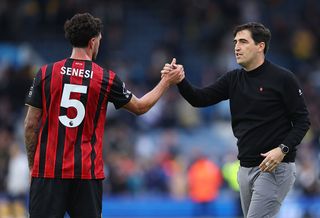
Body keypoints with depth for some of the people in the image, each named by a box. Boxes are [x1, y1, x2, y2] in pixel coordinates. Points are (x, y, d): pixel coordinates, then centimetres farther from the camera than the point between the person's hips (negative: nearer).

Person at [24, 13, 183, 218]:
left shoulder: (46, 74, 0)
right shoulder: (107, 79, -1)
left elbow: (31, 125, 2)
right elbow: (140, 107, 16)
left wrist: (32, 164, 13)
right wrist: (167, 81, 28)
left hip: (48, 170, 0)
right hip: (88, 172, 0)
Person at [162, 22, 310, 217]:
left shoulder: (283, 79, -8)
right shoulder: (233, 79, 9)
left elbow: (302, 121, -7)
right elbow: (200, 99, 2)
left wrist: (283, 149, -21)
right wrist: (180, 81, -16)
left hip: (275, 168, -7)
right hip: (246, 168, 7)